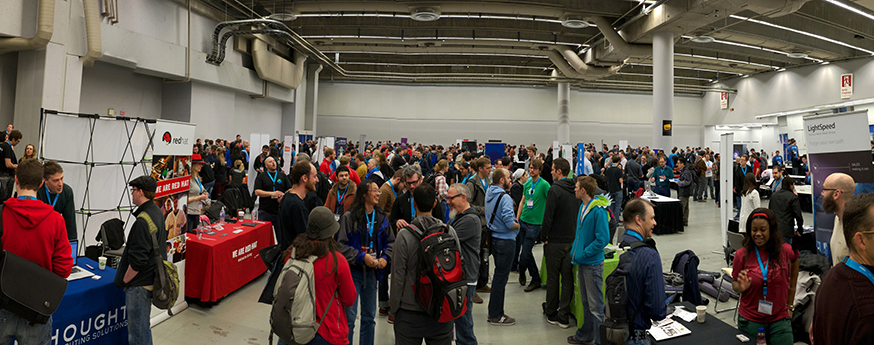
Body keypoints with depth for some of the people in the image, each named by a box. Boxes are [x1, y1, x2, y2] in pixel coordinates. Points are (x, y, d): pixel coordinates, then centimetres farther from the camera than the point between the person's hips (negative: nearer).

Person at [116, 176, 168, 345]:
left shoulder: (143, 221, -23)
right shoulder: (157, 212, 7)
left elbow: (137, 260, -24)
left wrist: (125, 279, -10)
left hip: (139, 285, -10)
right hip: (151, 279, 10)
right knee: (143, 326, 24)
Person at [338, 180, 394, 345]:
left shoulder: (381, 217, 4)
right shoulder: (349, 217, -12)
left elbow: (390, 242, 11)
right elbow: (341, 245, -14)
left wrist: (385, 258, -6)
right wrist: (362, 256, -20)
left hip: (372, 271, 5)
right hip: (353, 271, -5)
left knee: (369, 316, 16)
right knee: (349, 316, -1)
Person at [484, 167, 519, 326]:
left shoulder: (489, 193, 7)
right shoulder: (505, 198, -21)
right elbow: (510, 223, -26)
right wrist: (517, 225, -4)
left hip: (494, 239, 9)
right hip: (505, 241, -9)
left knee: (499, 274, 19)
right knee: (501, 277, 1)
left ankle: (494, 311, 28)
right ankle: (496, 316, 12)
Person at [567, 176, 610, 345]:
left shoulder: (598, 211, -20)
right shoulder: (583, 206, 7)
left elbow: (603, 239, -22)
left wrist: (583, 254, -18)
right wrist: (574, 251, 9)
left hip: (593, 263, -9)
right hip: (582, 261, 9)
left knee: (596, 306, 2)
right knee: (586, 303, 21)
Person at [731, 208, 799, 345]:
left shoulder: (786, 251, -7)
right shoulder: (742, 255, -10)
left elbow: (794, 261, 18)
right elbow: (734, 283, 3)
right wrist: (741, 287, -21)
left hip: (779, 320, 1)